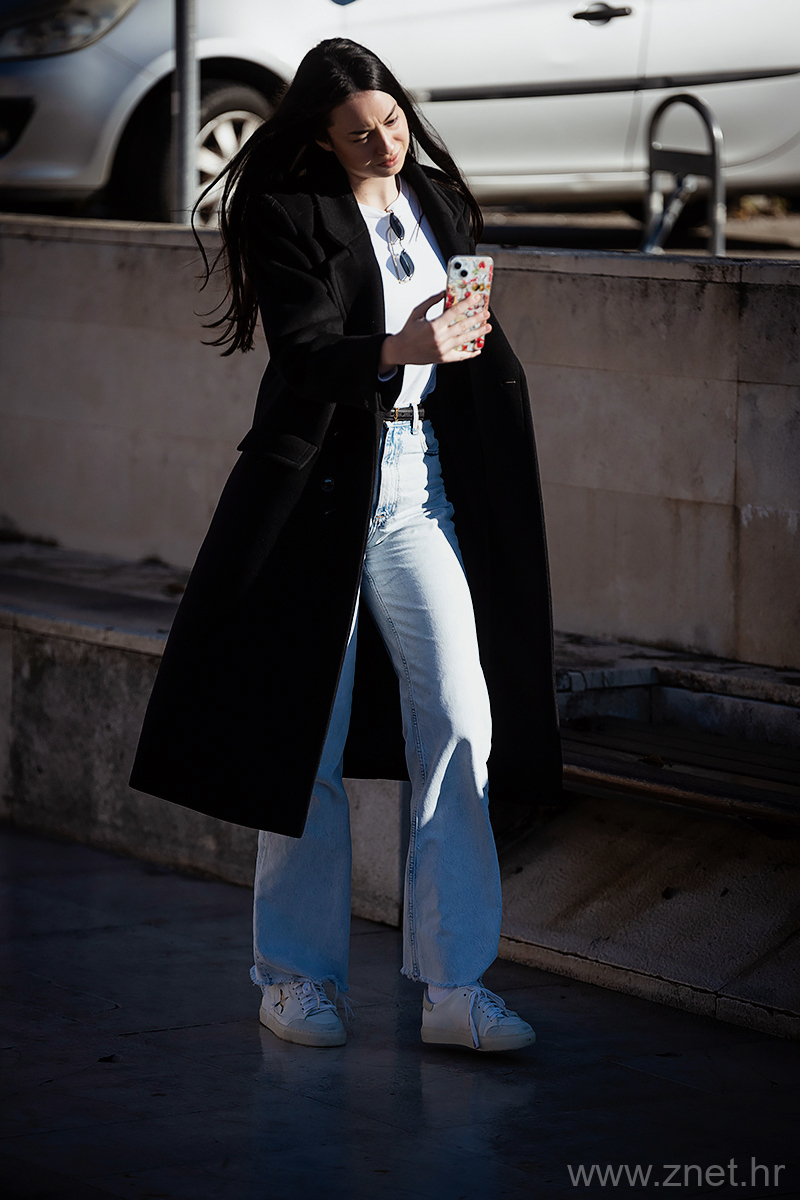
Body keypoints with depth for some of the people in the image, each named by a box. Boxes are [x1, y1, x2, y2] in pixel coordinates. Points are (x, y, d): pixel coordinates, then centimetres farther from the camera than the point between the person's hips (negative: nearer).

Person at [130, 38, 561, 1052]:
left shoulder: (442, 205, 12)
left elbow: (484, 351, 20)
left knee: (460, 719, -6)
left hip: (423, 483, 4)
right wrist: (399, 348, -32)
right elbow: (303, 352, -16)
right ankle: (297, 978, 15)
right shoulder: (287, 214, -5)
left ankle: (453, 988, -2)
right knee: (308, 736, 2)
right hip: (321, 487, -4)